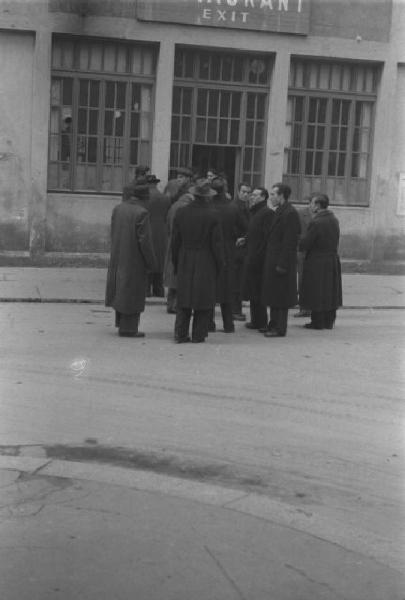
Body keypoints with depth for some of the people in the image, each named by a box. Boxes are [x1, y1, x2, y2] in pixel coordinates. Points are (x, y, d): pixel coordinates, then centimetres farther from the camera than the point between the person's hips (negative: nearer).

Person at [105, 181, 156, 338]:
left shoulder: (117, 209, -1)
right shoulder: (141, 213, -19)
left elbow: (113, 233, 6)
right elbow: (145, 241, -19)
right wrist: (151, 263, -9)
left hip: (117, 256, 6)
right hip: (135, 259, -6)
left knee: (120, 289, 19)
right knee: (132, 293, 4)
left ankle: (121, 322, 30)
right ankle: (128, 328, 10)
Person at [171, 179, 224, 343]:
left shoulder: (181, 213, -1)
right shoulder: (212, 217, -11)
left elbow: (175, 242, 3)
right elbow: (216, 245, -8)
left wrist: (176, 264, 12)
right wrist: (219, 265, 3)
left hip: (185, 262, 3)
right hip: (205, 263, -3)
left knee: (184, 300, 10)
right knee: (203, 300, 6)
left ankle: (180, 333, 8)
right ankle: (198, 335, 8)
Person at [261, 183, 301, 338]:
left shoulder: (290, 213, -17)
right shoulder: (280, 211, 14)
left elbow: (289, 242, -20)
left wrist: (282, 264, -22)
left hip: (281, 261, -10)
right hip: (273, 261, 10)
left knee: (280, 296, -3)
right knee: (273, 295, 15)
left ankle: (280, 329, 3)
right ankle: (273, 325, 24)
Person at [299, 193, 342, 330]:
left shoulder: (316, 222, -18)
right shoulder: (334, 220, 5)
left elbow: (305, 243, -16)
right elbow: (335, 241, 11)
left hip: (317, 262, -7)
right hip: (333, 260, 7)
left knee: (316, 294, 2)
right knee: (330, 292, 13)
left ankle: (317, 322, 6)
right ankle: (329, 321, 20)